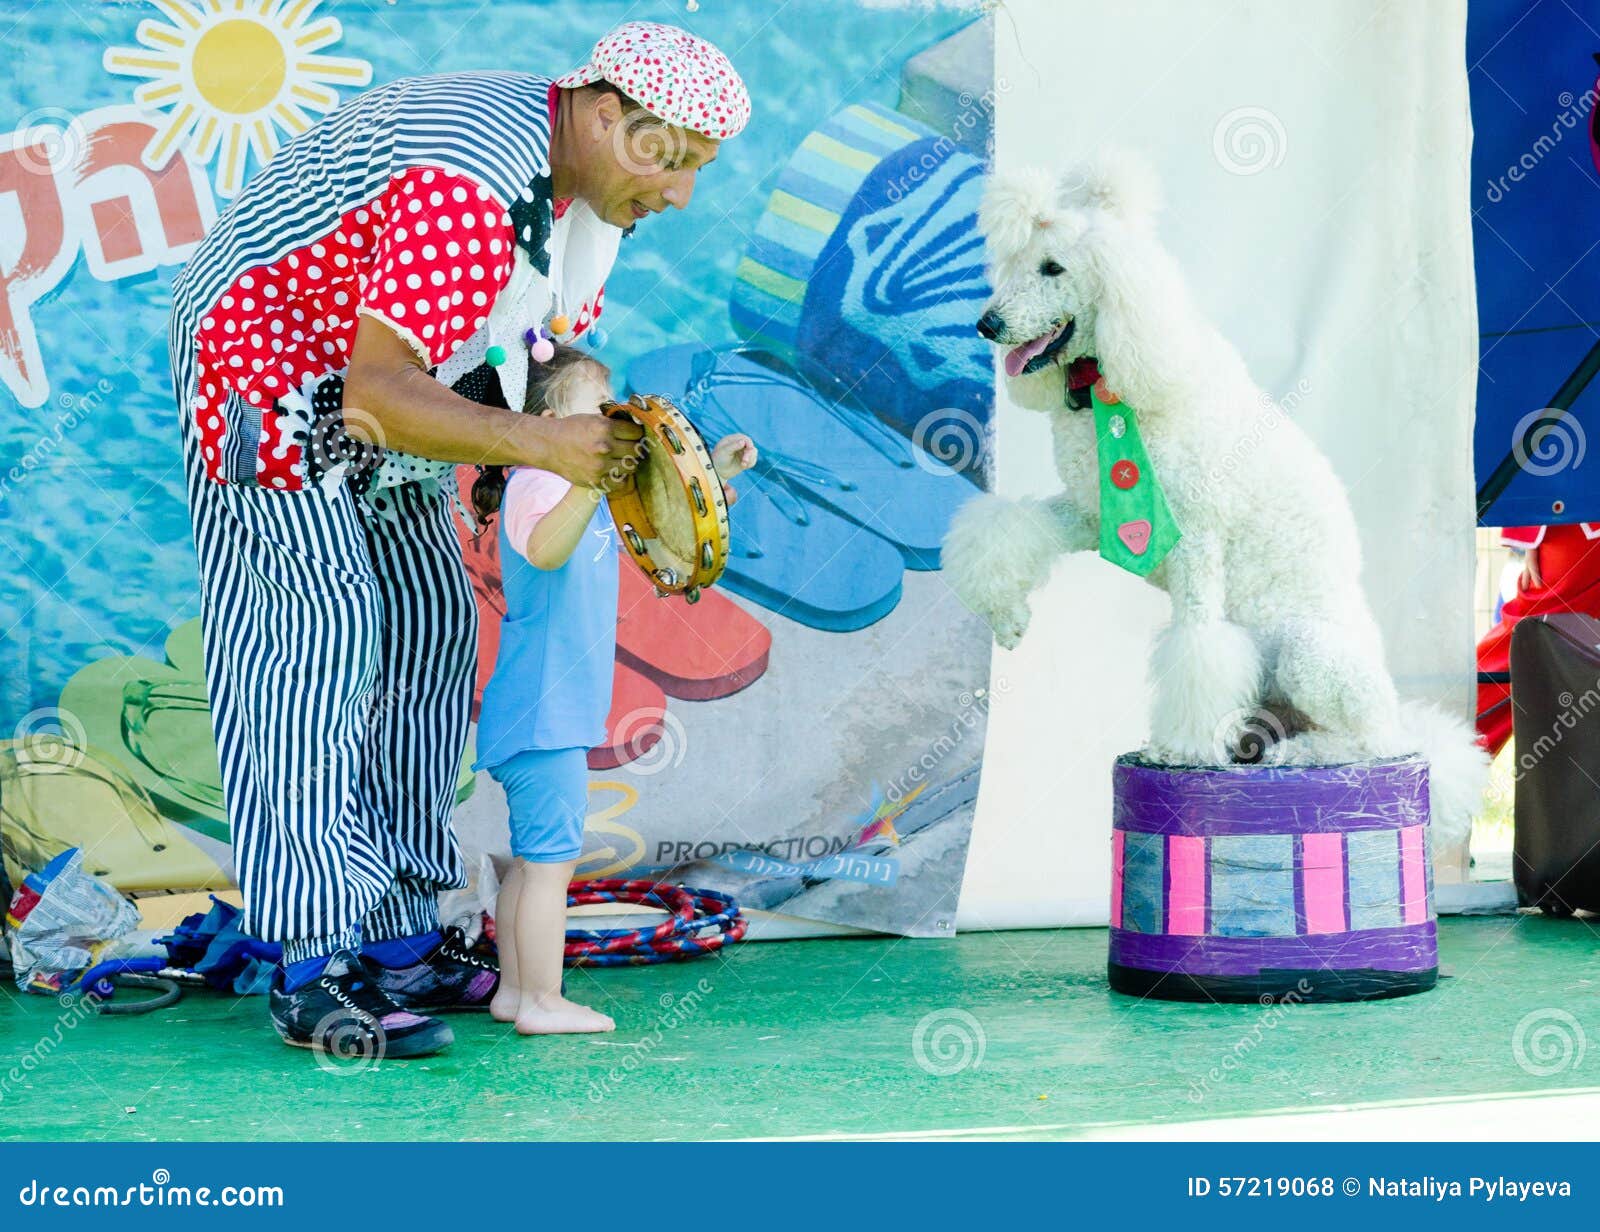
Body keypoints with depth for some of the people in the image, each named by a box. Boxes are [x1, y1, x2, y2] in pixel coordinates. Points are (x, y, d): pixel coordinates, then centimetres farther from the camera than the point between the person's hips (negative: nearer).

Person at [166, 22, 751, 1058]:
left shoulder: (591, 181, -3)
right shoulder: (466, 189, -34)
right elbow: (377, 400, -38)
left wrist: (618, 449, -9)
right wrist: (539, 445, -39)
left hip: (385, 385, 10)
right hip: (270, 362, -10)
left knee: (430, 629, 6)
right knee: (323, 632, -16)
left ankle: (402, 942, 12)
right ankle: (313, 974, -16)